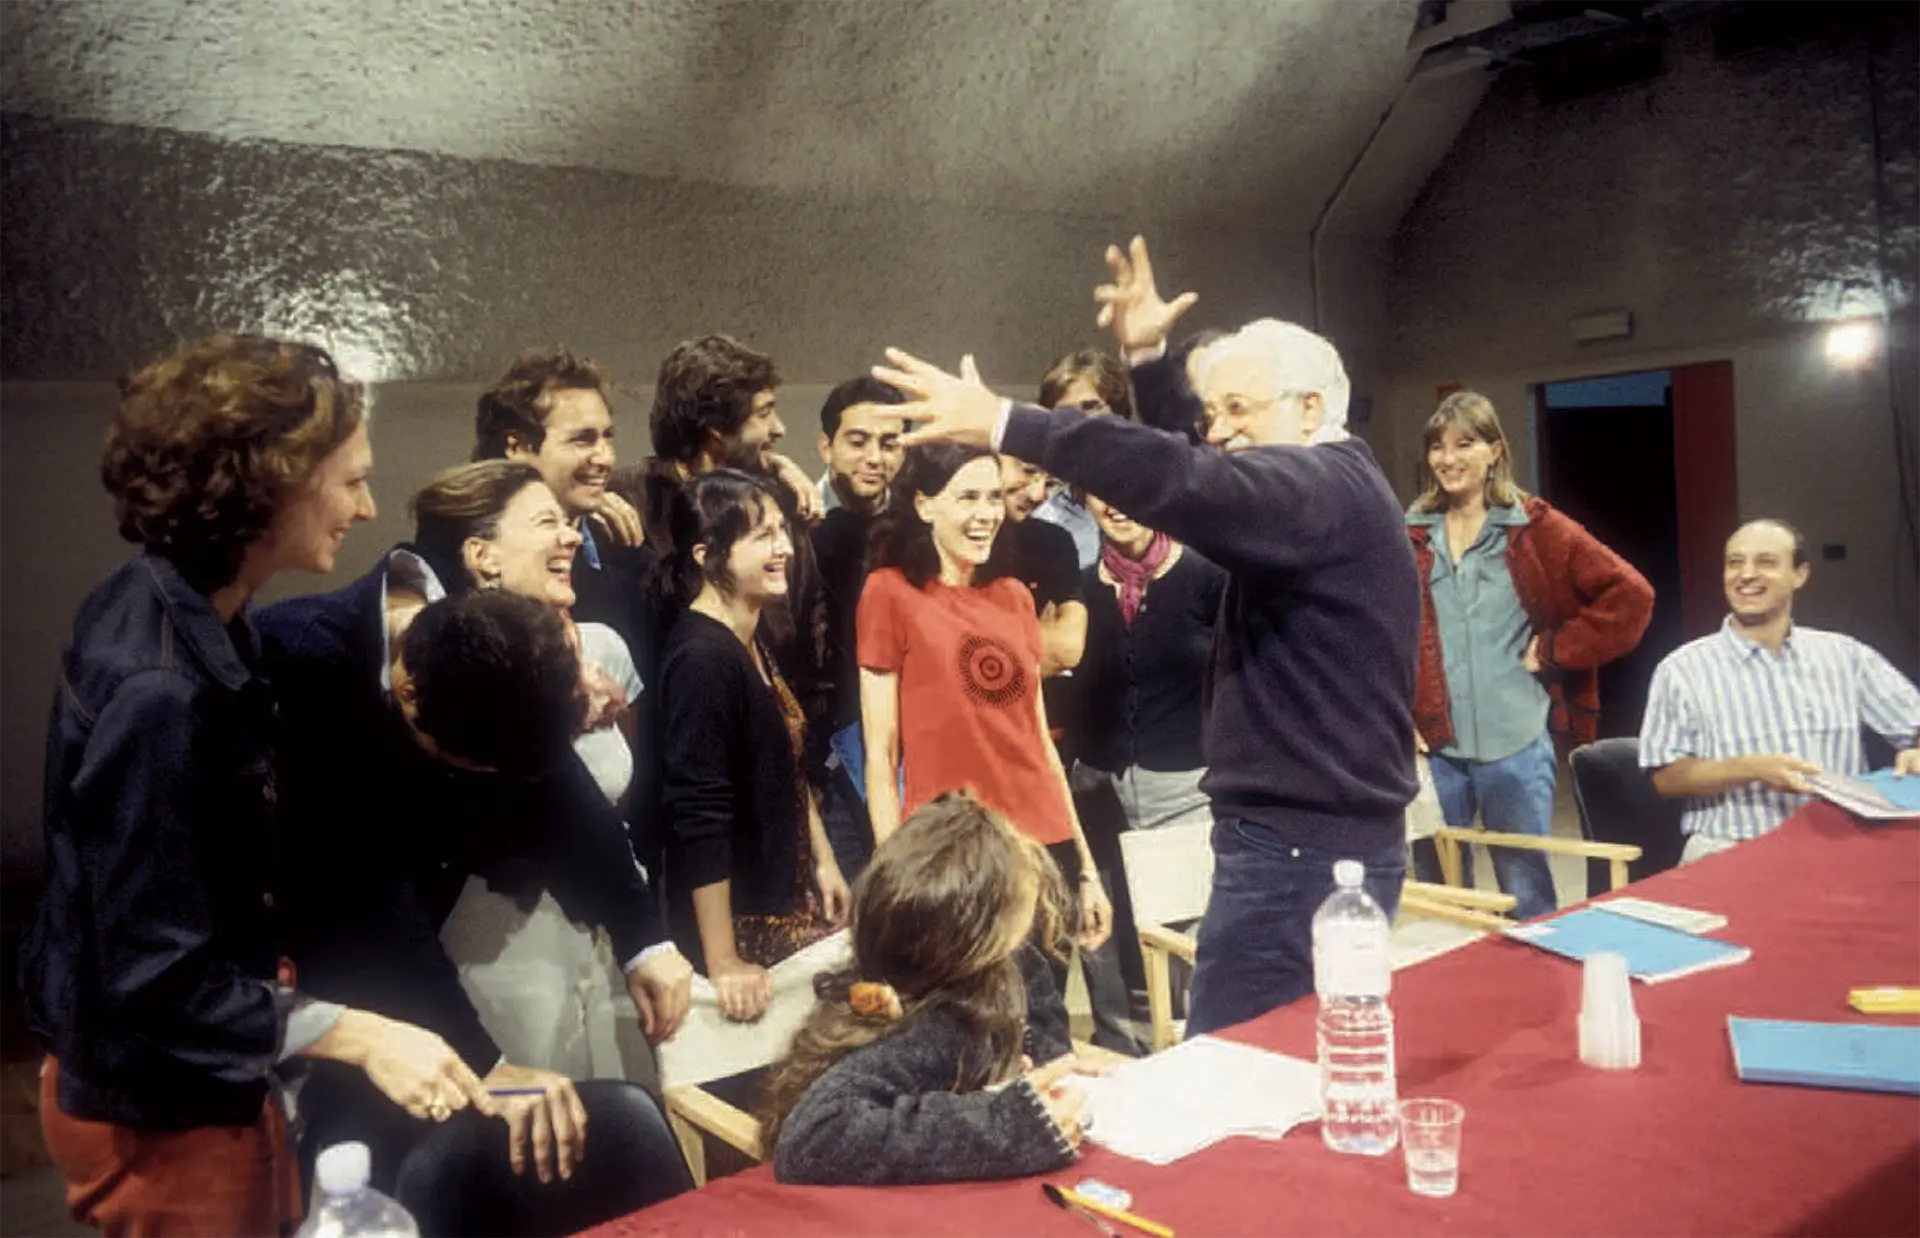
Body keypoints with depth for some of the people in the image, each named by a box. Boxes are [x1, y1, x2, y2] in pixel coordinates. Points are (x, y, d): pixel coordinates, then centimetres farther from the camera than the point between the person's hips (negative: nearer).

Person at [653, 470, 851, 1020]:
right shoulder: (702, 658, -22)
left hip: (788, 897, 8)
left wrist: (823, 860, 19)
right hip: (743, 922, -8)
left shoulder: (752, 641, 6)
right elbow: (699, 820, -24)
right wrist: (722, 964, -22)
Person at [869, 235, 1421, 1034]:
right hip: (1326, 835, 11)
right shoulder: (1326, 488, 17)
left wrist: (1003, 424, -33)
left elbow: (1183, 485, -31)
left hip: (1305, 847, -11)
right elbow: (1200, 479, 24)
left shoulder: (1326, 487, -15)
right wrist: (1147, 360, 15)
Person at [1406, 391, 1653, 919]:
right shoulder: (1408, 536, 5)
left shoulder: (1535, 528, 0)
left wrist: (1555, 648, -5)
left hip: (1515, 747, -2)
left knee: (1527, 898, 10)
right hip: (1432, 747, 2)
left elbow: (1630, 594, -3)